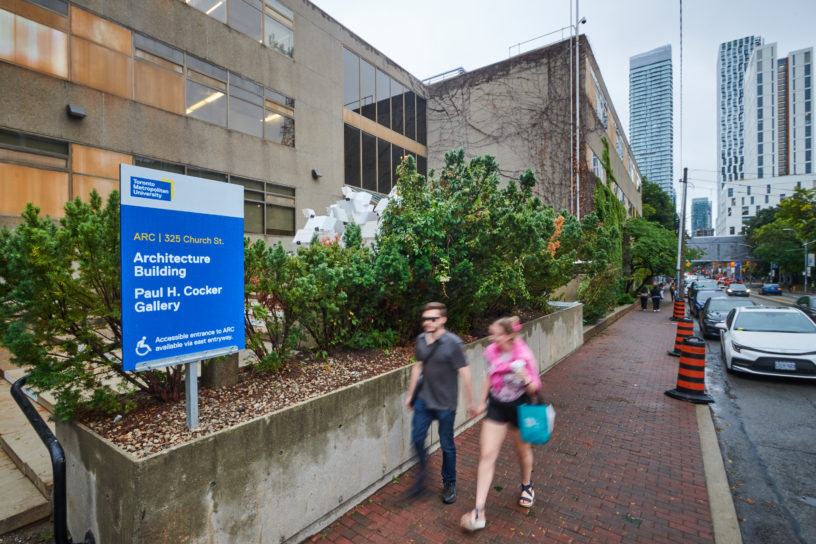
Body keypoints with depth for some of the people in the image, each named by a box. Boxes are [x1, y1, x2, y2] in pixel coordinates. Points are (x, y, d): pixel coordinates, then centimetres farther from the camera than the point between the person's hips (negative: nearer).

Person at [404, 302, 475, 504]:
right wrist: (410, 394, 14)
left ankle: (450, 484, 35)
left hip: (445, 404, -4)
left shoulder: (453, 343, -19)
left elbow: (464, 373, -14)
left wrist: (470, 402, -9)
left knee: (447, 445, 11)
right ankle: (422, 472, 37)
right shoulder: (421, 340, -1)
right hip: (424, 399, 5)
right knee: (417, 438, 8)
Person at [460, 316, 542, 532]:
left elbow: (534, 389, -16)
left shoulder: (524, 356, -24)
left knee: (523, 450, 21)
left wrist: (525, 378, -37)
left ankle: (527, 486, 54)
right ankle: (479, 511, 7)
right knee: (487, 454, -1)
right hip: (497, 406, 3)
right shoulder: (491, 352, -11)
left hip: (519, 407, -3)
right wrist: (482, 401, 12)